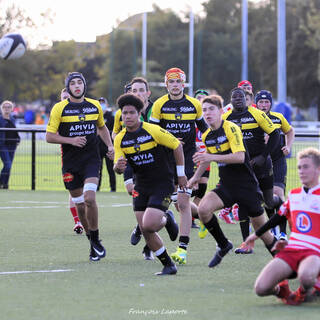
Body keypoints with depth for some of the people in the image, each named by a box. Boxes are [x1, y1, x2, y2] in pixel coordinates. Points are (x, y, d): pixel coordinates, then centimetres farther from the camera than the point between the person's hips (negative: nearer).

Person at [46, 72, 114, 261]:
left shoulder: (95, 106, 6)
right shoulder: (60, 108, -3)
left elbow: (102, 127, 24)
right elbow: (49, 136, -4)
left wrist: (110, 145, 10)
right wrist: (71, 140, -17)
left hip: (91, 160, 0)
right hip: (70, 163, 0)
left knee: (89, 198, -19)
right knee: (79, 204, 5)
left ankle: (96, 240, -3)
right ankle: (93, 243, 21)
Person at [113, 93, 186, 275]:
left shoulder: (153, 131, -14)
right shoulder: (120, 139, 2)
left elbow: (177, 146, -5)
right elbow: (119, 169, 0)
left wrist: (181, 174, -1)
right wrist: (118, 167, -25)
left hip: (162, 183, -6)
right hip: (141, 187, 6)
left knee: (148, 225, -20)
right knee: (145, 232, 1)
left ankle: (166, 219, 15)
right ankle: (169, 265, 16)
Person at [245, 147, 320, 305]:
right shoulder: (293, 195, 17)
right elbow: (279, 217, 32)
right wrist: (256, 234, 43)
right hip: (289, 251, 4)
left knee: (305, 276, -42)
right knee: (260, 288, -19)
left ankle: (306, 292, -4)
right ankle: (281, 289, 16)